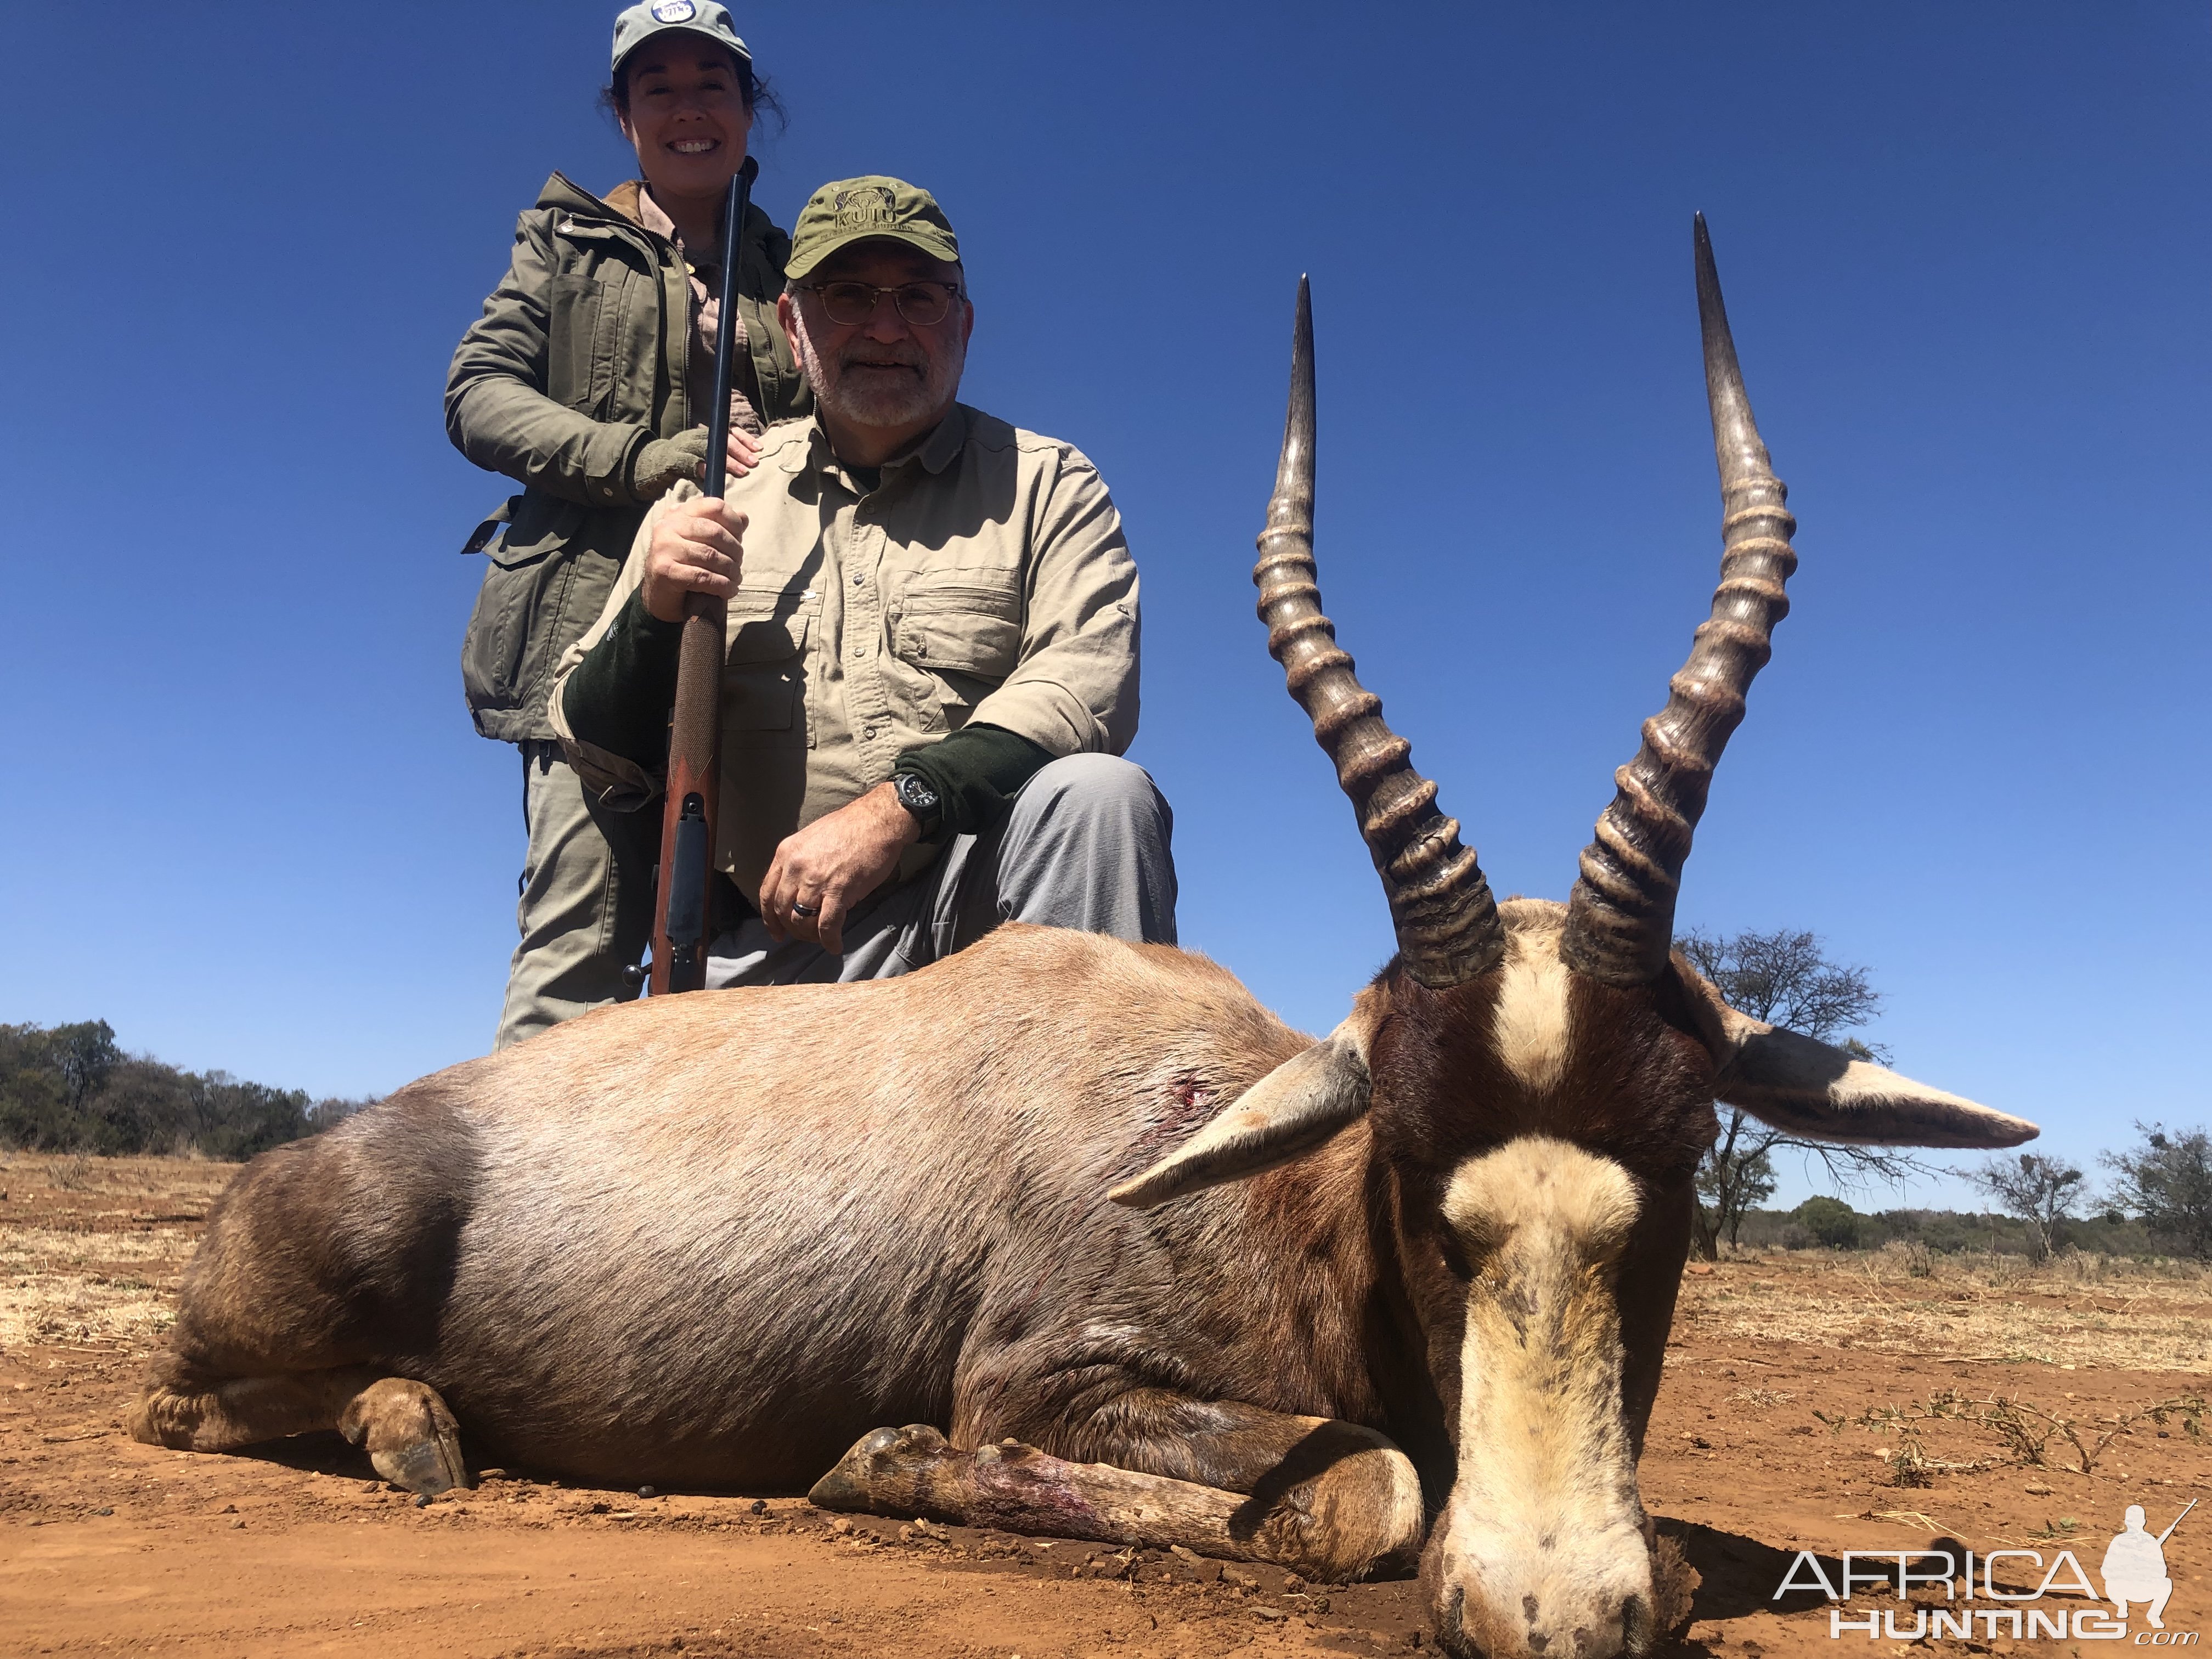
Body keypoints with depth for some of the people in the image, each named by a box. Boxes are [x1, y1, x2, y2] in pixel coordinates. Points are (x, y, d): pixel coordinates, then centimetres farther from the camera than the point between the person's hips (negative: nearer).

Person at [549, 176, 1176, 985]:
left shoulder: (1047, 483, 7)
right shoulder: (709, 498, 12)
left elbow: (1089, 683, -12)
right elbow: (602, 765, 12)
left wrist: (892, 809, -23)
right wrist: (655, 612, -8)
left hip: (971, 914, 0)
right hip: (762, 952, 1)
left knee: (1099, 793, -29)